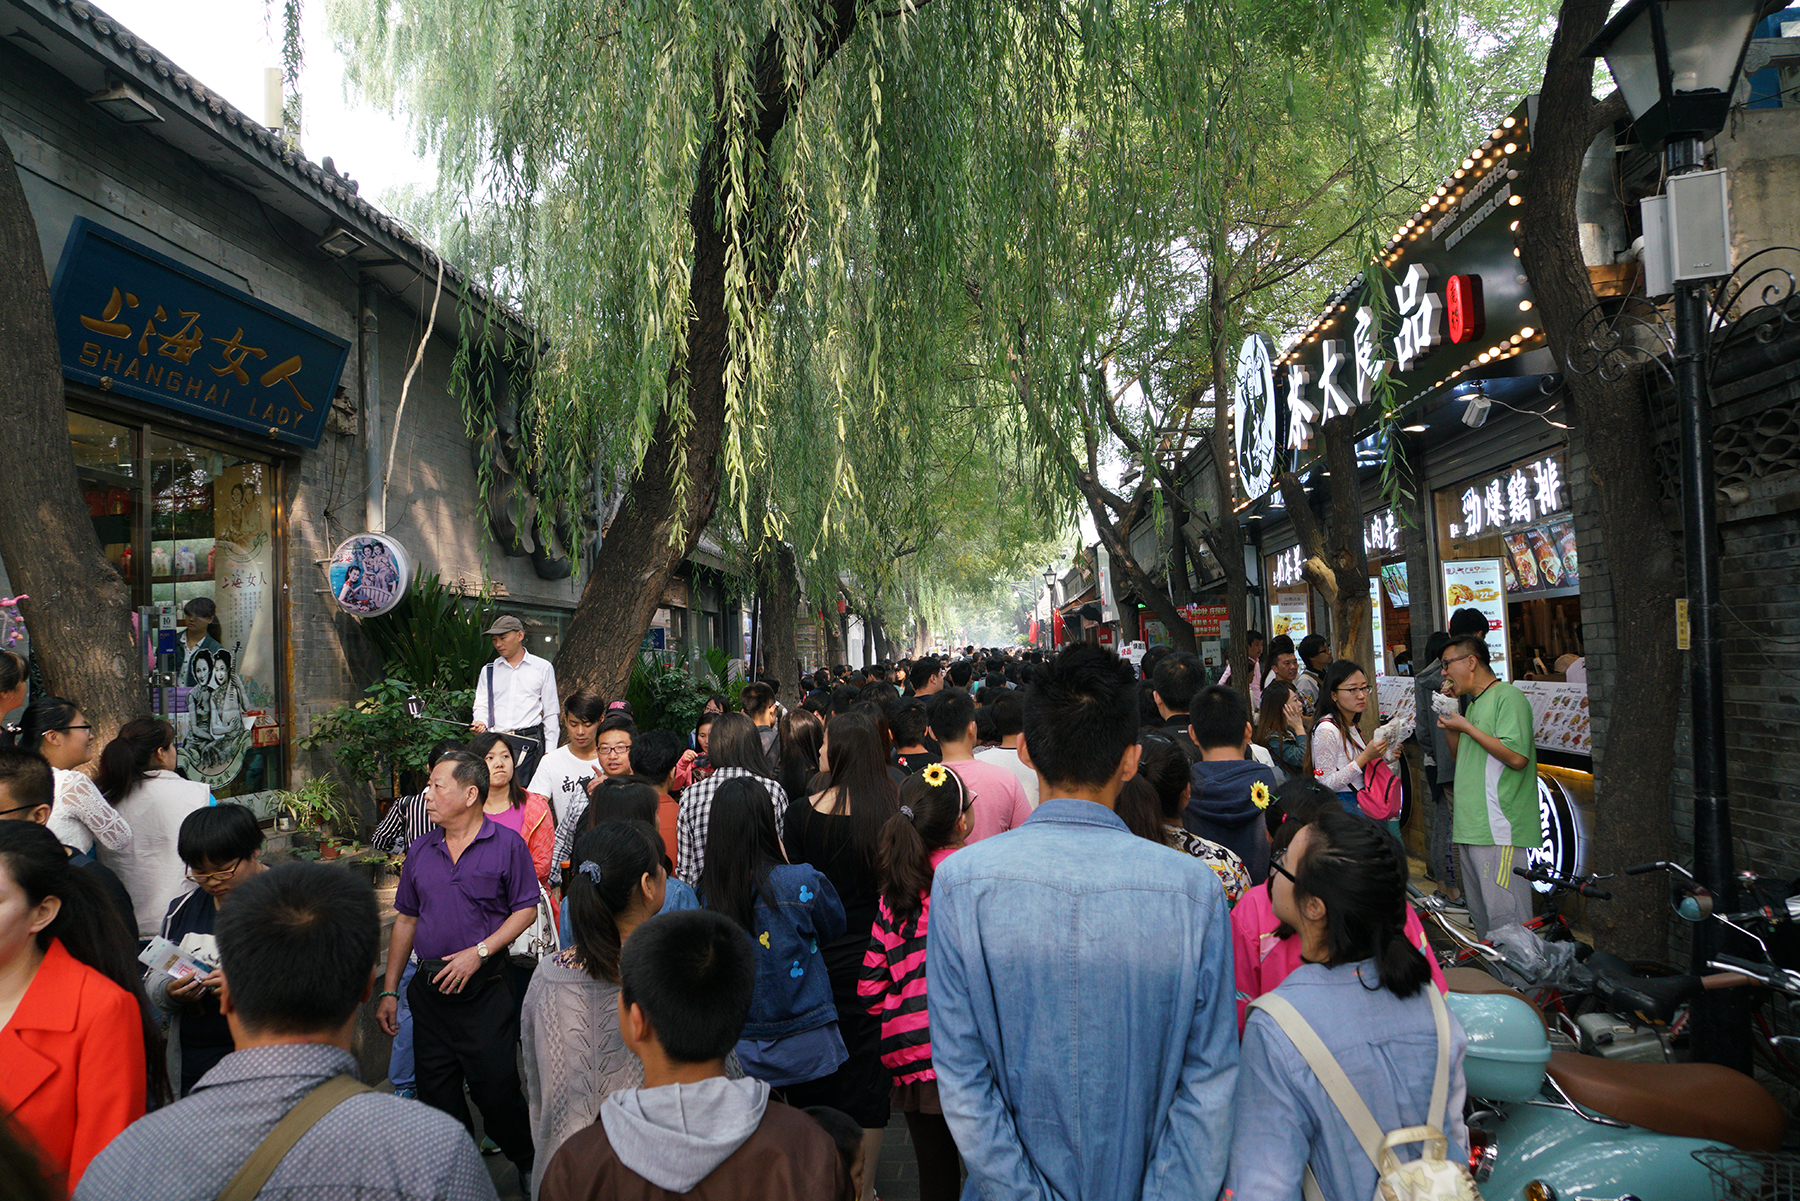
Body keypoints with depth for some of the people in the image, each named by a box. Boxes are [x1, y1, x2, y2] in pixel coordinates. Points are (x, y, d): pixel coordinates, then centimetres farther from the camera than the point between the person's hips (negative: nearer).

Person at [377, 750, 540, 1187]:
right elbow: (406, 920, 14)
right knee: (436, 1095, 12)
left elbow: (526, 910, -5)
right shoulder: (421, 851, 8)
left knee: (497, 1089, -1)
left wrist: (478, 952, -16)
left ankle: (530, 1167, 19)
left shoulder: (507, 845, -7)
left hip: (485, 991, -5)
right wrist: (390, 990, 12)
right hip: (430, 988, 5)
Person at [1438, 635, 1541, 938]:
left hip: (1499, 831, -10)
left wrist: (1466, 727, -14)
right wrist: (1449, 723, 12)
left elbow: (1517, 757, -20)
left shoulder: (1508, 697, -9)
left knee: (1504, 915, -9)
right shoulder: (1474, 703, 20)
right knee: (1479, 915, 15)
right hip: (1470, 828, 10)